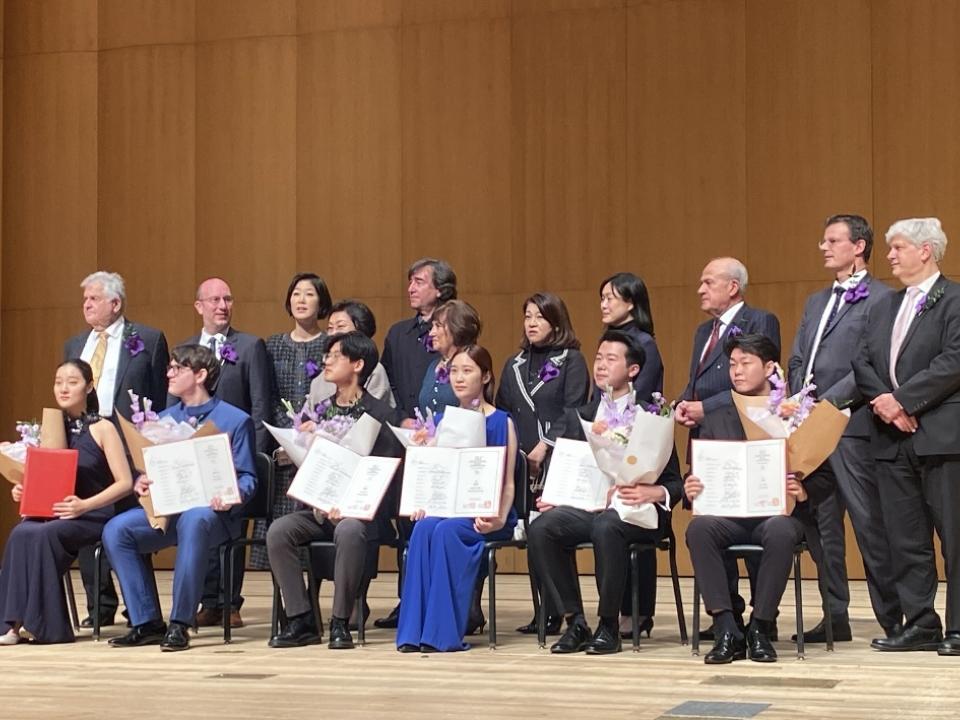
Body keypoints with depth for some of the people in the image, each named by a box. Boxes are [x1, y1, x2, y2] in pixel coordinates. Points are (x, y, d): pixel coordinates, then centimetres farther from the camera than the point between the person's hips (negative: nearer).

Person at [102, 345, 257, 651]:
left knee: (193, 520, -40)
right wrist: (141, 482, -7)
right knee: (116, 529, -21)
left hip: (210, 512, -5)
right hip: (165, 509, 5)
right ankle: (147, 623, -15)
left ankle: (179, 624, -32)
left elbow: (247, 477, -1)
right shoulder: (164, 420, 19)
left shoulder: (235, 420, 4)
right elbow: (151, 470, 17)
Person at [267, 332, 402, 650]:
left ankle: (340, 623, -23)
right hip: (320, 508, 5)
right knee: (278, 530, -24)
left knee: (349, 531, -37)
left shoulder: (381, 415, 0)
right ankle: (301, 620, -16)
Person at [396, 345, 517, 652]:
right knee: (423, 528, -30)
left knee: (447, 530, -34)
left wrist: (499, 519, -19)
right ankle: (413, 632, -32)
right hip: (445, 508, 3)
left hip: (484, 515, -3)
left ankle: (445, 633, -30)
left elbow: (508, 483, -2)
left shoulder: (501, 423, 2)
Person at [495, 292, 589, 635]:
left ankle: (553, 612, -1)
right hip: (521, 464, 5)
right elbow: (502, 412, 17)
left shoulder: (571, 361, 0)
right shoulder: (514, 365, 18)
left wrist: (546, 446, -17)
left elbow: (573, 412, -9)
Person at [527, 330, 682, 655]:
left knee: (605, 526, -38)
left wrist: (652, 493, -23)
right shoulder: (580, 417, 18)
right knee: (540, 527, -25)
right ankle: (575, 622, -14)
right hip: (586, 505, 4)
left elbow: (673, 483, 0)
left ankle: (609, 625, -21)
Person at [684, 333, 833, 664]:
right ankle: (727, 630, -27)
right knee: (699, 528, -31)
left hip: (778, 513, -2)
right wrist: (690, 488, -11)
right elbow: (697, 473, 13)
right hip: (727, 515, 2)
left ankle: (760, 629, -20)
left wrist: (804, 491, -18)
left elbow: (825, 480, 5)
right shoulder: (715, 420, 17)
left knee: (779, 532, -37)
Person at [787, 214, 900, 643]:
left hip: (852, 426, -8)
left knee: (870, 524, -5)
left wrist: (828, 401, -17)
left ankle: (892, 619, 4)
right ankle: (835, 617, 16)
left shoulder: (880, 299, -4)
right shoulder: (816, 303, 22)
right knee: (820, 525, 9)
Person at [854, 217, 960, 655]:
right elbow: (863, 362, 11)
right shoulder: (885, 307, 18)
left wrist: (901, 399, -15)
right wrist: (883, 401, -7)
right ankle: (920, 624, 15)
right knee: (905, 538, 8)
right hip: (894, 438, 7)